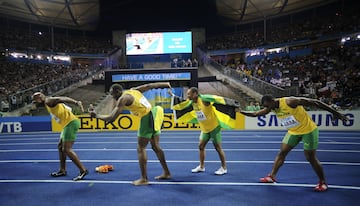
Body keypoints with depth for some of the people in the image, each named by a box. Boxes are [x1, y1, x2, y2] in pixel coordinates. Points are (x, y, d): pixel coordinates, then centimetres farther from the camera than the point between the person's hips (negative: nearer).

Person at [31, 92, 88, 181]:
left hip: (71, 123, -10)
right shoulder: (48, 104, 24)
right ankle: (62, 170, 29)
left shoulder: (49, 101, -5)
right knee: (60, 147, 19)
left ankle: (83, 170, -7)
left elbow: (62, 99, -23)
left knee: (67, 149, -11)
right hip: (68, 124, 10)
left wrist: (76, 102, -42)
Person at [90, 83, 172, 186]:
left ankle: (144, 179, 6)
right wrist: (165, 84, 28)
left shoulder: (123, 98, -9)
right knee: (156, 146, 17)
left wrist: (96, 115, 3)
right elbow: (149, 85, 18)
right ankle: (166, 173, 27)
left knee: (141, 149, 2)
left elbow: (111, 118, -11)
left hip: (147, 118, -9)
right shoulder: (133, 90, 13)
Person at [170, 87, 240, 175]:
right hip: (204, 129, 7)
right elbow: (181, 104, 14)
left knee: (218, 147, 1)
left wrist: (233, 105, -29)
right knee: (201, 146, 10)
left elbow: (217, 99, -25)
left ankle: (224, 168, 15)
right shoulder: (191, 102, 0)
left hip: (214, 127, -7)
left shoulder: (204, 98, -23)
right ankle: (201, 166, 26)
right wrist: (173, 96, 14)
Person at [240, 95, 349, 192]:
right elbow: (257, 113, 2)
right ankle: (272, 176, 14)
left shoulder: (290, 102, -30)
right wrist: (242, 112, -9)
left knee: (311, 158, -1)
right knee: (281, 153, 4)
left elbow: (315, 102, -26)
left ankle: (323, 182, 19)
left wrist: (335, 113, -23)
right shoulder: (272, 107, -9)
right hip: (293, 132, 6)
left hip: (308, 130, -6)